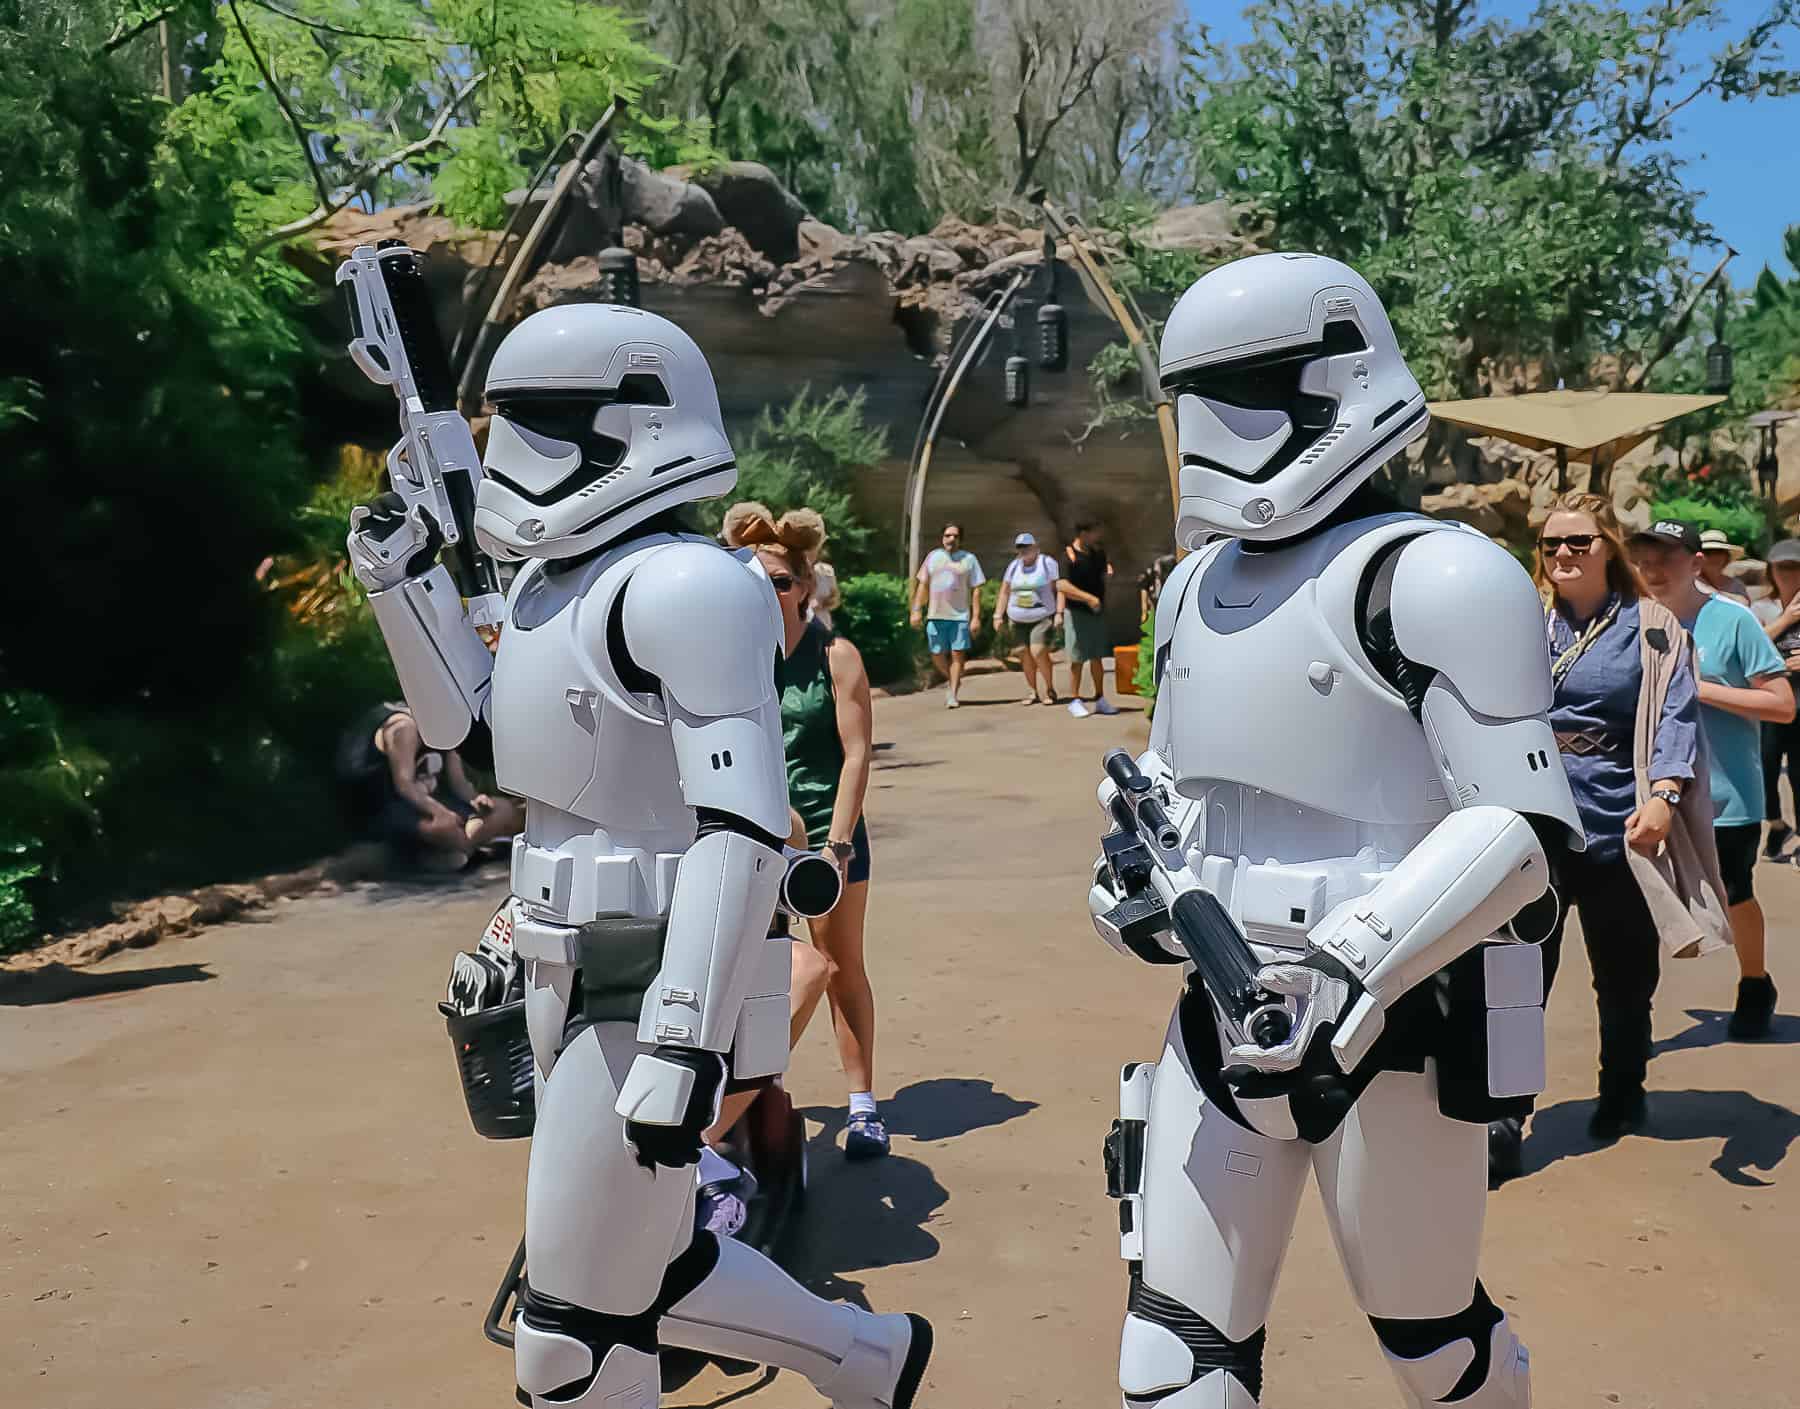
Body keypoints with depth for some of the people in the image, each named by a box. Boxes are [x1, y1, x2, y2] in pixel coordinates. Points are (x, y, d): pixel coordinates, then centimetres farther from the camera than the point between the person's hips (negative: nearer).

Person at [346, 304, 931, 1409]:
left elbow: (744, 830, -24)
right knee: (648, 1267, 22)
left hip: (649, 991, -9)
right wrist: (404, 578, 11)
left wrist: (681, 1041, -28)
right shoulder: (554, 581, 10)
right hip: (580, 977, 9)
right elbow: (476, 731, 22)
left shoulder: (684, 588, -19)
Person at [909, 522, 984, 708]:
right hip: (936, 616, 3)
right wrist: (916, 610, 4)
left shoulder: (969, 559, 4)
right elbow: (922, 584, 12)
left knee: (958, 654, -4)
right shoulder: (933, 556, 11)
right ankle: (954, 681, 28)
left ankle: (953, 694, 3)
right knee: (937, 655, 3)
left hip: (960, 616, -2)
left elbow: (976, 590, 0)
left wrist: (976, 617, -7)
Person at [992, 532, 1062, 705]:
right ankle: (1032, 691, 14)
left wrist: (1059, 613, -14)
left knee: (1038, 652, -17)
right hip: (1018, 620, 5)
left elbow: (1059, 589, -5)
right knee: (1025, 655, 1)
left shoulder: (1047, 563, -3)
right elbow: (1004, 592, 12)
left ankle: (1050, 689, 0)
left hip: (1043, 618, -4)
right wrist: (998, 616, 6)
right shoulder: (1013, 566, 9)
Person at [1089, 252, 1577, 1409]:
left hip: (1395, 1030, -6)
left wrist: (1351, 973, -26)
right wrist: (1141, 871, 1)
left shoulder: (1429, 579, -14)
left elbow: (1523, 831, -19)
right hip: (1225, 1022, 7)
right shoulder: (1200, 587, 10)